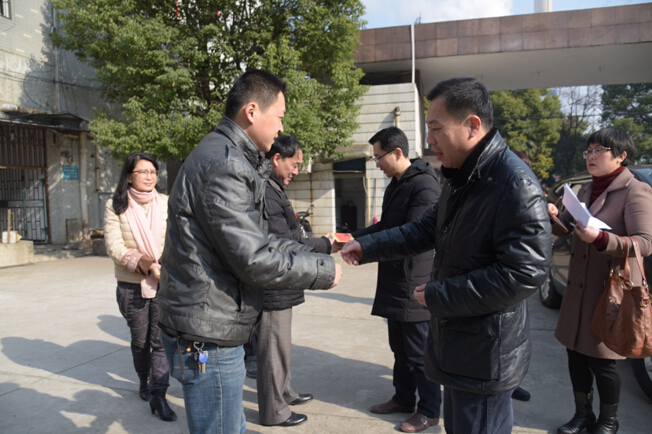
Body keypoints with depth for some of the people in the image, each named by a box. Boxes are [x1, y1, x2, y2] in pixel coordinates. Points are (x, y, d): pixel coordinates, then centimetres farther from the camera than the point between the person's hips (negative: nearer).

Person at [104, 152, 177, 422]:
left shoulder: (166, 203, 0)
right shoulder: (116, 206, -2)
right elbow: (114, 247, -9)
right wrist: (144, 264, -22)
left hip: (165, 284, 0)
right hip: (131, 285, 0)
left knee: (161, 340, -3)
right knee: (140, 340, 17)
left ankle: (158, 395, 7)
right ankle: (144, 381, 40)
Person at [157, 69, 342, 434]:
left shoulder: (232, 160, 14)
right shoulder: (223, 165, -20)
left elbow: (257, 240, 16)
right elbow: (254, 259, -23)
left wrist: (312, 250, 10)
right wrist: (323, 271, -12)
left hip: (215, 333, 10)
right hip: (207, 339, -10)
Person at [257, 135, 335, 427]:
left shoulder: (273, 190, 13)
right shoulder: (266, 193, -21)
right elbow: (284, 246, -21)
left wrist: (317, 242, 7)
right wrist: (325, 245, -11)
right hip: (272, 289, -10)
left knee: (280, 345, 23)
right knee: (274, 348, 4)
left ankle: (284, 392, 41)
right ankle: (274, 412, 20)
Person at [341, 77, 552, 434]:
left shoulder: (516, 184, -23)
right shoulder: (460, 180, 9)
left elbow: (524, 274, -27)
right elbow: (426, 230, 16)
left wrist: (437, 296, -21)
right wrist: (366, 247, 6)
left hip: (485, 354, -9)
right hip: (455, 343, 9)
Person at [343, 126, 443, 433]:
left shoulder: (425, 186, -19)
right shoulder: (396, 184, 12)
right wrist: (353, 237, 2)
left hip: (414, 284, -9)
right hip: (394, 281, 9)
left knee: (418, 352, 5)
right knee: (399, 347, 20)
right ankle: (403, 398, 36)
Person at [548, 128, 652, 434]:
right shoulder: (586, 190, 10)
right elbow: (564, 228, 10)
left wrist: (600, 238, -35)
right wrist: (554, 216, -12)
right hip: (579, 287, 7)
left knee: (601, 360, 4)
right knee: (575, 352, 14)